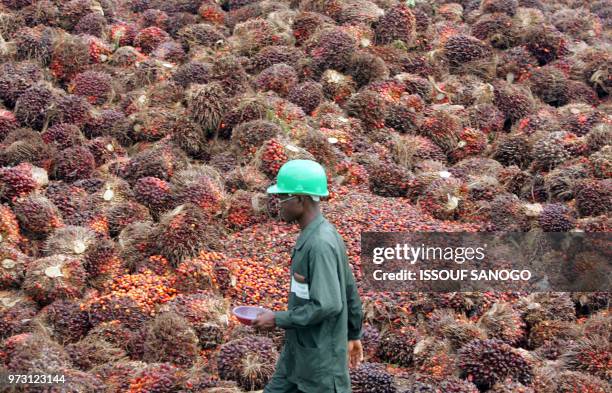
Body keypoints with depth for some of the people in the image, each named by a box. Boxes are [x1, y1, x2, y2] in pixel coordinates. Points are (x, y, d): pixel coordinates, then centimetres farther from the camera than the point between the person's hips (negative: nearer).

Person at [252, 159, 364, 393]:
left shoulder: (321, 244, -24)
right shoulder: (312, 235, 6)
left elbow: (327, 305, -28)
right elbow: (350, 290, 13)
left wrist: (278, 319, -19)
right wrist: (354, 335, 21)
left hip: (322, 357, -9)